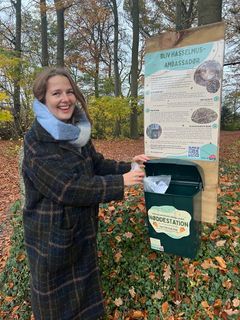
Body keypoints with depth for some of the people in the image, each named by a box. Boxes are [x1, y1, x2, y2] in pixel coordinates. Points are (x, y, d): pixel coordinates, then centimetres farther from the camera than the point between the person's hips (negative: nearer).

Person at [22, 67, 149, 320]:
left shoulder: (77, 131, 1)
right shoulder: (37, 141, -23)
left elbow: (98, 164, 10)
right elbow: (69, 188, -27)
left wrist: (128, 166, -4)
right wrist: (120, 183, -23)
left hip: (82, 226, 7)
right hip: (51, 233, -6)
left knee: (84, 280, 26)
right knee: (56, 295, 17)